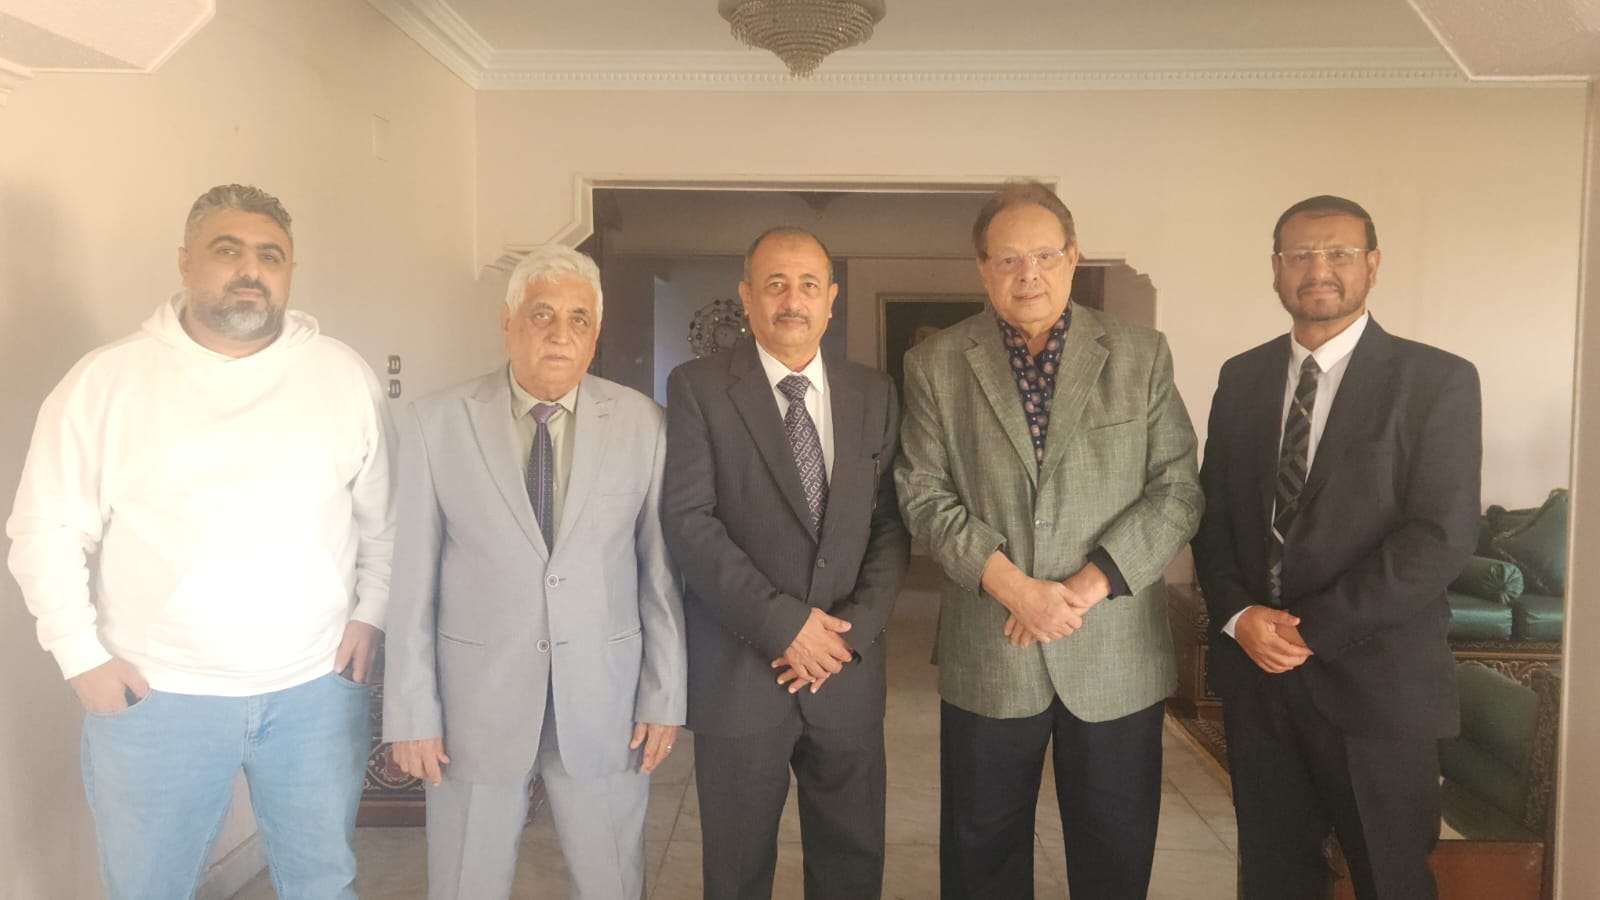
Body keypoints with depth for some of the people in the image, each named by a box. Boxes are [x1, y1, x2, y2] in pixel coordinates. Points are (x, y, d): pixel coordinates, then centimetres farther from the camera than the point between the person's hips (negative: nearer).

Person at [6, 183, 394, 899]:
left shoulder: (343, 376, 1)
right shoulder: (105, 381, -4)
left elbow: (382, 513, 8)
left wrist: (369, 613, 1)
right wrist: (82, 655, -4)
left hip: (317, 686, 1)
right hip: (152, 695, -1)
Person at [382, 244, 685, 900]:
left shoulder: (642, 423, -3)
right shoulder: (436, 423, -4)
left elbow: (661, 571, 0)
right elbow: (414, 581, -3)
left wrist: (664, 697, 0)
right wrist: (411, 714, -3)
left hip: (603, 700, 1)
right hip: (475, 701, 0)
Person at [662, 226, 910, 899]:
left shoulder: (875, 395, 7)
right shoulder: (697, 388, -4)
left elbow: (891, 524, 5)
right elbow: (688, 522, -11)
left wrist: (854, 626, -9)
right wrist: (783, 622, -16)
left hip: (848, 669, 3)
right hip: (738, 672, -2)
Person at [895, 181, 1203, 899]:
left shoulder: (1141, 356, 3)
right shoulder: (936, 364, 2)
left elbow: (1178, 490, -2)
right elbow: (925, 495, -3)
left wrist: (1086, 585, -13)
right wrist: (1012, 586, -15)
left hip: (1118, 656, 0)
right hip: (987, 657, 0)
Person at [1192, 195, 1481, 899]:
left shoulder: (1438, 381, -5)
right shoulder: (1241, 378, 8)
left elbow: (1442, 537, -13)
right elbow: (1212, 514, 8)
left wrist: (1314, 627, -16)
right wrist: (1237, 615, -9)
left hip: (1375, 680, -3)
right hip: (1255, 670, 4)